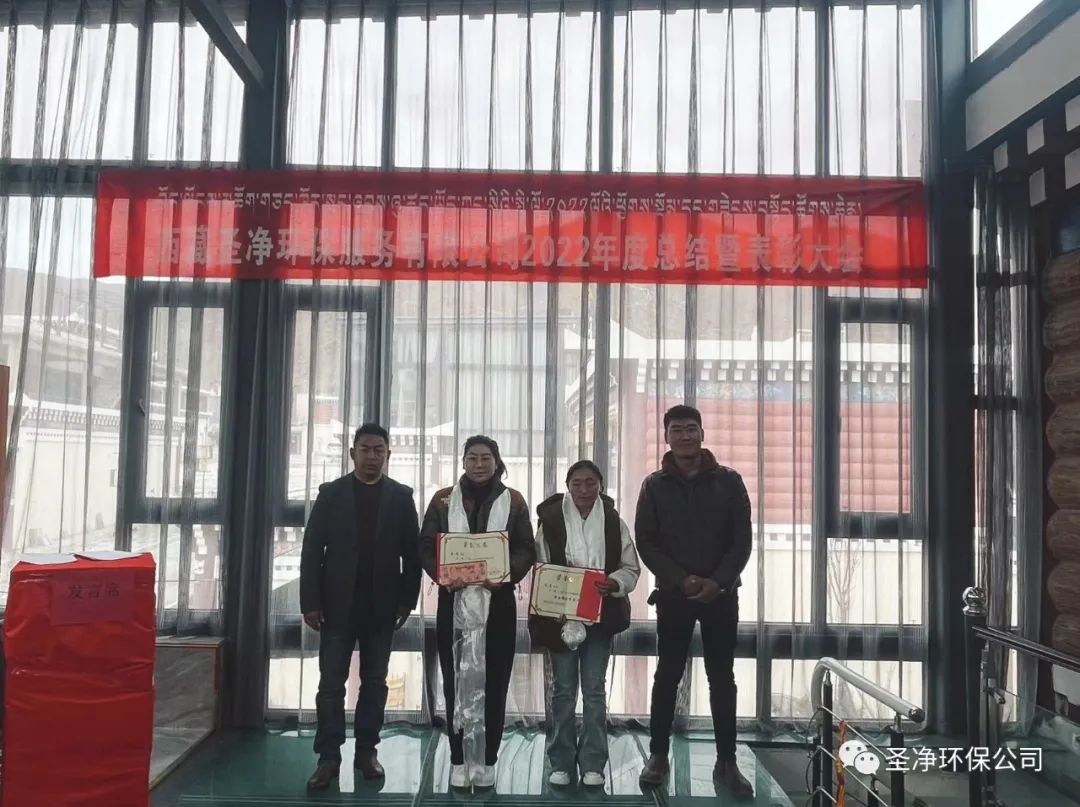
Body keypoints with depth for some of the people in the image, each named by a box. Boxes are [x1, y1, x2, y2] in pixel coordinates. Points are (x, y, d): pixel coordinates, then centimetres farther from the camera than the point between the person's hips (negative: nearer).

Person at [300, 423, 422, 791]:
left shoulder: (401, 496, 3)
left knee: (375, 682, 9)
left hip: (381, 606, 1)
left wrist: (407, 600, -3)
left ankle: (367, 751, 20)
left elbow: (412, 552, 2)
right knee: (331, 683, 3)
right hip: (338, 604, 0)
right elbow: (312, 549, -1)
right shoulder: (330, 493, 1)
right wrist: (310, 601, -7)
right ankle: (329, 757, 12)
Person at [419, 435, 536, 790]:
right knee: (455, 681, 4)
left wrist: (507, 574, -18)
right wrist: (442, 575, -16)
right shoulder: (443, 499, 6)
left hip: (497, 601, 0)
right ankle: (458, 760, 16)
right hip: (453, 599, 1)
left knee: (494, 682, 4)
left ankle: (488, 760, 16)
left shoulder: (513, 501, 4)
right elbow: (426, 546, 3)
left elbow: (526, 550, 1)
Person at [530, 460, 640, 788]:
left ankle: (592, 763, 18)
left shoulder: (614, 521, -1)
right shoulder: (550, 519, -5)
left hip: (600, 617, 1)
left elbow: (631, 568, 3)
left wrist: (614, 582, -18)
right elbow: (539, 569, -3)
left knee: (594, 690, 8)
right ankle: (561, 762, 20)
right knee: (564, 689, 9)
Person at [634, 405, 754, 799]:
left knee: (722, 678, 6)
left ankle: (726, 763, 14)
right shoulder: (655, 485, 1)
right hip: (673, 594, 0)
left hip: (721, 594, 0)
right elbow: (645, 543, -2)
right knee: (667, 676, 6)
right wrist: (681, 580, -13)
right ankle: (658, 755, 18)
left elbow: (742, 540, 0)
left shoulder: (728, 481, 1)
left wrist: (718, 581, -12)